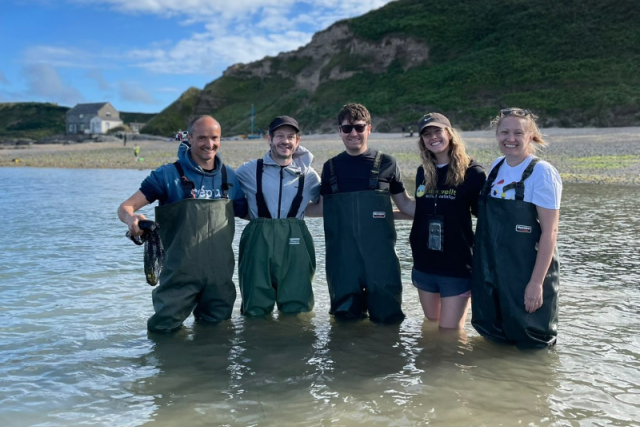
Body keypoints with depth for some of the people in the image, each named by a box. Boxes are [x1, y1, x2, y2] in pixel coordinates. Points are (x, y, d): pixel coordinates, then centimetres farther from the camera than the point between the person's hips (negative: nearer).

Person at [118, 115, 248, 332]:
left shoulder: (230, 177, 5)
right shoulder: (168, 174, -6)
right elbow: (125, 207, -9)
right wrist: (131, 218, -32)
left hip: (221, 273, 3)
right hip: (180, 273, -3)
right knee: (165, 328, 5)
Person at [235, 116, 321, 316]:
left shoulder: (308, 175, 10)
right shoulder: (249, 171, 5)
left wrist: (297, 214, 9)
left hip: (296, 246, 1)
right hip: (259, 244, -1)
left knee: (297, 310, 6)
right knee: (256, 310, 7)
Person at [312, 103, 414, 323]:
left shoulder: (386, 163, 4)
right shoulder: (331, 167, 10)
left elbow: (404, 204, 9)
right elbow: (322, 207, 17)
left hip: (379, 249, -1)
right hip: (342, 253, 2)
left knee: (386, 315, 2)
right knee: (347, 315, 8)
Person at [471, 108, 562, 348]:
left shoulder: (541, 173, -13)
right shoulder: (497, 167, 6)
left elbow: (549, 232, -15)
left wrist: (537, 282, -18)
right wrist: (482, 269, 12)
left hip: (526, 275, -6)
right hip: (491, 273, 6)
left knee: (531, 345, 9)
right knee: (494, 338, 19)